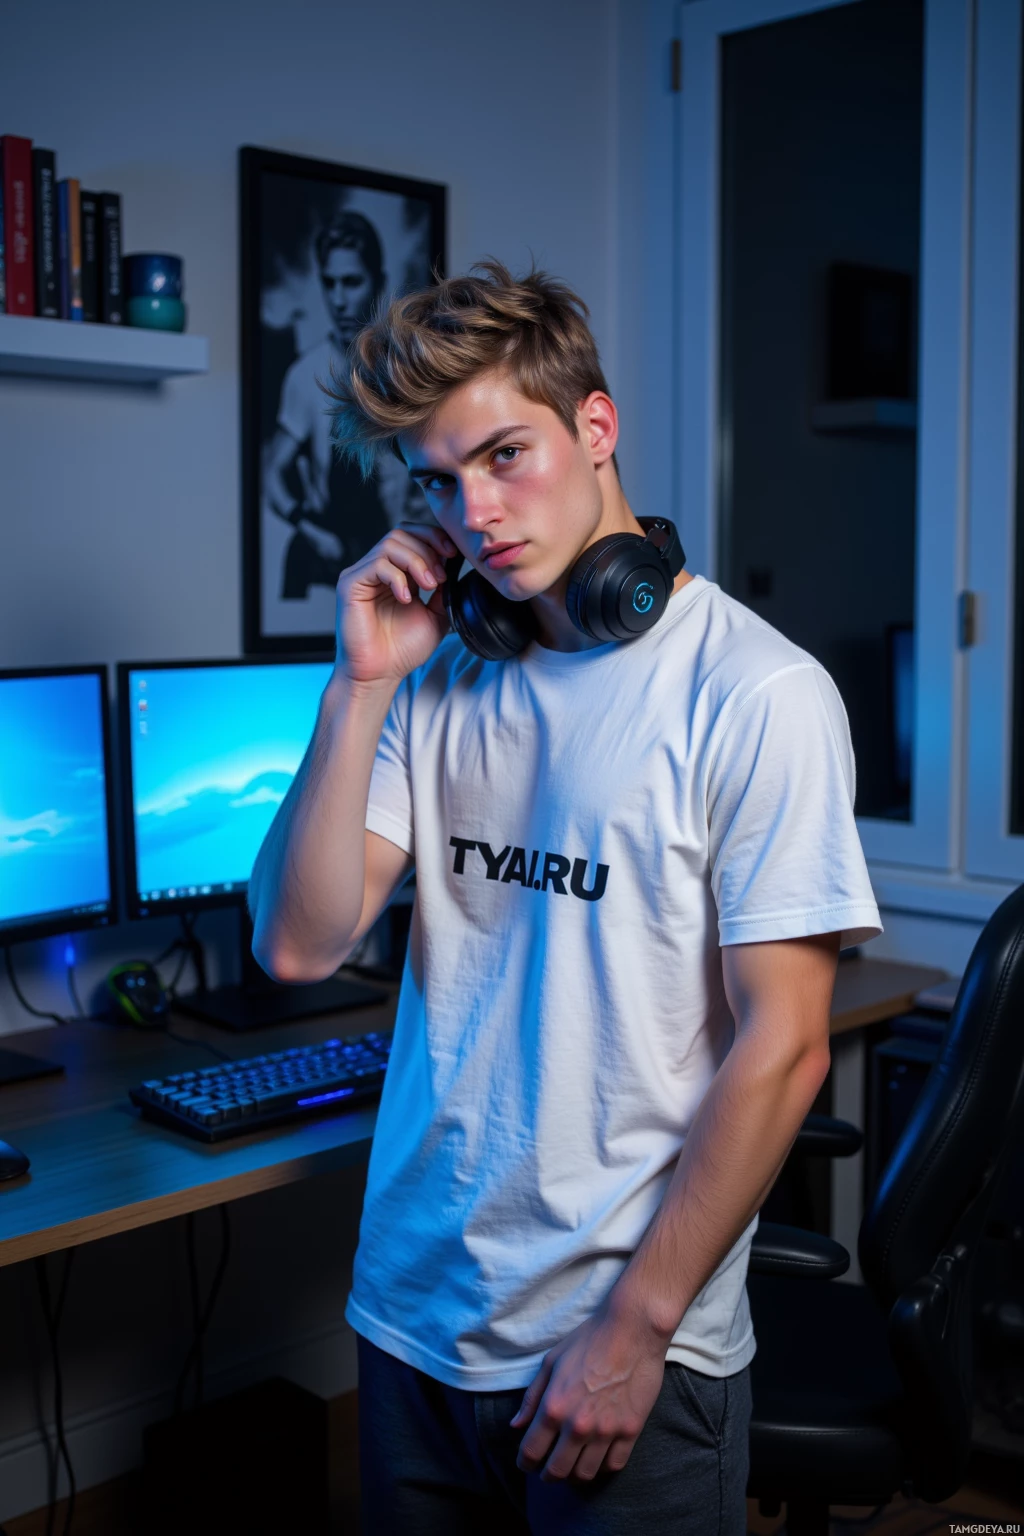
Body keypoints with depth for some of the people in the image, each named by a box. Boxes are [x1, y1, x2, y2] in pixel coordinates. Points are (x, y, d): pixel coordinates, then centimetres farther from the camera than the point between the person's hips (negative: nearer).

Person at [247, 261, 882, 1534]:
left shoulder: (757, 694, -13)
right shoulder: (443, 684, 4)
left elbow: (781, 1048, -14)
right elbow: (299, 946, -3)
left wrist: (638, 1329, -13)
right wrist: (361, 687, -11)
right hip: (413, 1311, 5)